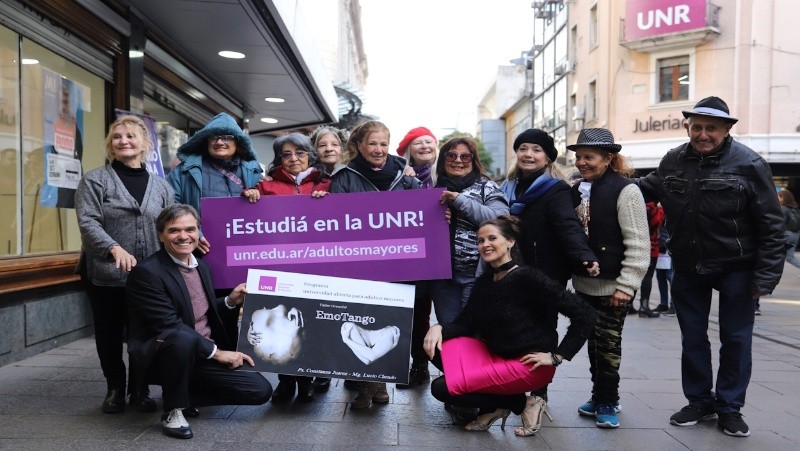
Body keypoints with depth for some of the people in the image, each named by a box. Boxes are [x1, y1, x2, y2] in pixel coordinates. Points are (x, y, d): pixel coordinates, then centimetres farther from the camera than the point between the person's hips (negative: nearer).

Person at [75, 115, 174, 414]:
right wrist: (115, 248, -25)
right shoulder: (95, 180, 1)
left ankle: (140, 390, 23)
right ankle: (115, 389, 27)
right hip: (105, 274, -1)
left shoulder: (161, 186, 10)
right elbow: (87, 221, -11)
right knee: (109, 334, 10)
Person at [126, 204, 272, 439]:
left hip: (204, 356, 7)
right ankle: (173, 410, -14)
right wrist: (216, 351, -22)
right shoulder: (146, 272, -16)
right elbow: (170, 326, -23)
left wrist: (230, 301, -3)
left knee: (260, 390, -6)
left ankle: (182, 394, 10)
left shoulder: (202, 265, 8)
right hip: (160, 355, -6)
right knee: (183, 338, -40)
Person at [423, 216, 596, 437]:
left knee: (442, 388, -13)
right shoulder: (483, 282, 5)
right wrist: (439, 328, -18)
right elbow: (465, 323, 2)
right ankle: (492, 406, 3)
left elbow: (585, 315, -19)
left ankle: (521, 403, 1)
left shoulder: (528, 278, -18)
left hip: (529, 365, -8)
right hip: (495, 356, 8)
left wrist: (557, 356, -17)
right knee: (439, 348, -7)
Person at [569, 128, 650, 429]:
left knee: (608, 345, 1)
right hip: (584, 283, 6)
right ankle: (600, 396, 29)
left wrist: (627, 285, -18)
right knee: (593, 343, 15)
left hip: (612, 286, -6)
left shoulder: (624, 190, -12)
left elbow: (638, 244, -14)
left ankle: (607, 402, 18)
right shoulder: (577, 190, 8)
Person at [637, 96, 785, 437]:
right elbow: (647, 189, 16)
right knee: (692, 338, 12)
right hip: (687, 267, 4)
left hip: (736, 268, -3)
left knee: (735, 339, 8)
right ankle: (700, 401, 29)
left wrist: (766, 275, -15)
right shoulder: (673, 161, -4)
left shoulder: (748, 164, -15)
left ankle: (730, 408, 25)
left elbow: (770, 225, -13)